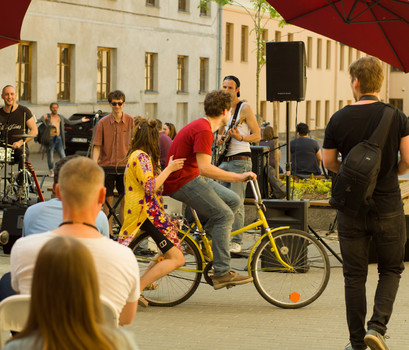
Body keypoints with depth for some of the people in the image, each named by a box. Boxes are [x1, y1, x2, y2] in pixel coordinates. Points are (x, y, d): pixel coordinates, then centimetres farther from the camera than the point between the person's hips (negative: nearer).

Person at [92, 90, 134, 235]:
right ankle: (109, 233, 11)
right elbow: (97, 146, -4)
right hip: (107, 165, -1)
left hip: (124, 165, 1)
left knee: (125, 200, 1)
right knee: (108, 200, 3)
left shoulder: (130, 121, 0)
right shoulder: (103, 123, -3)